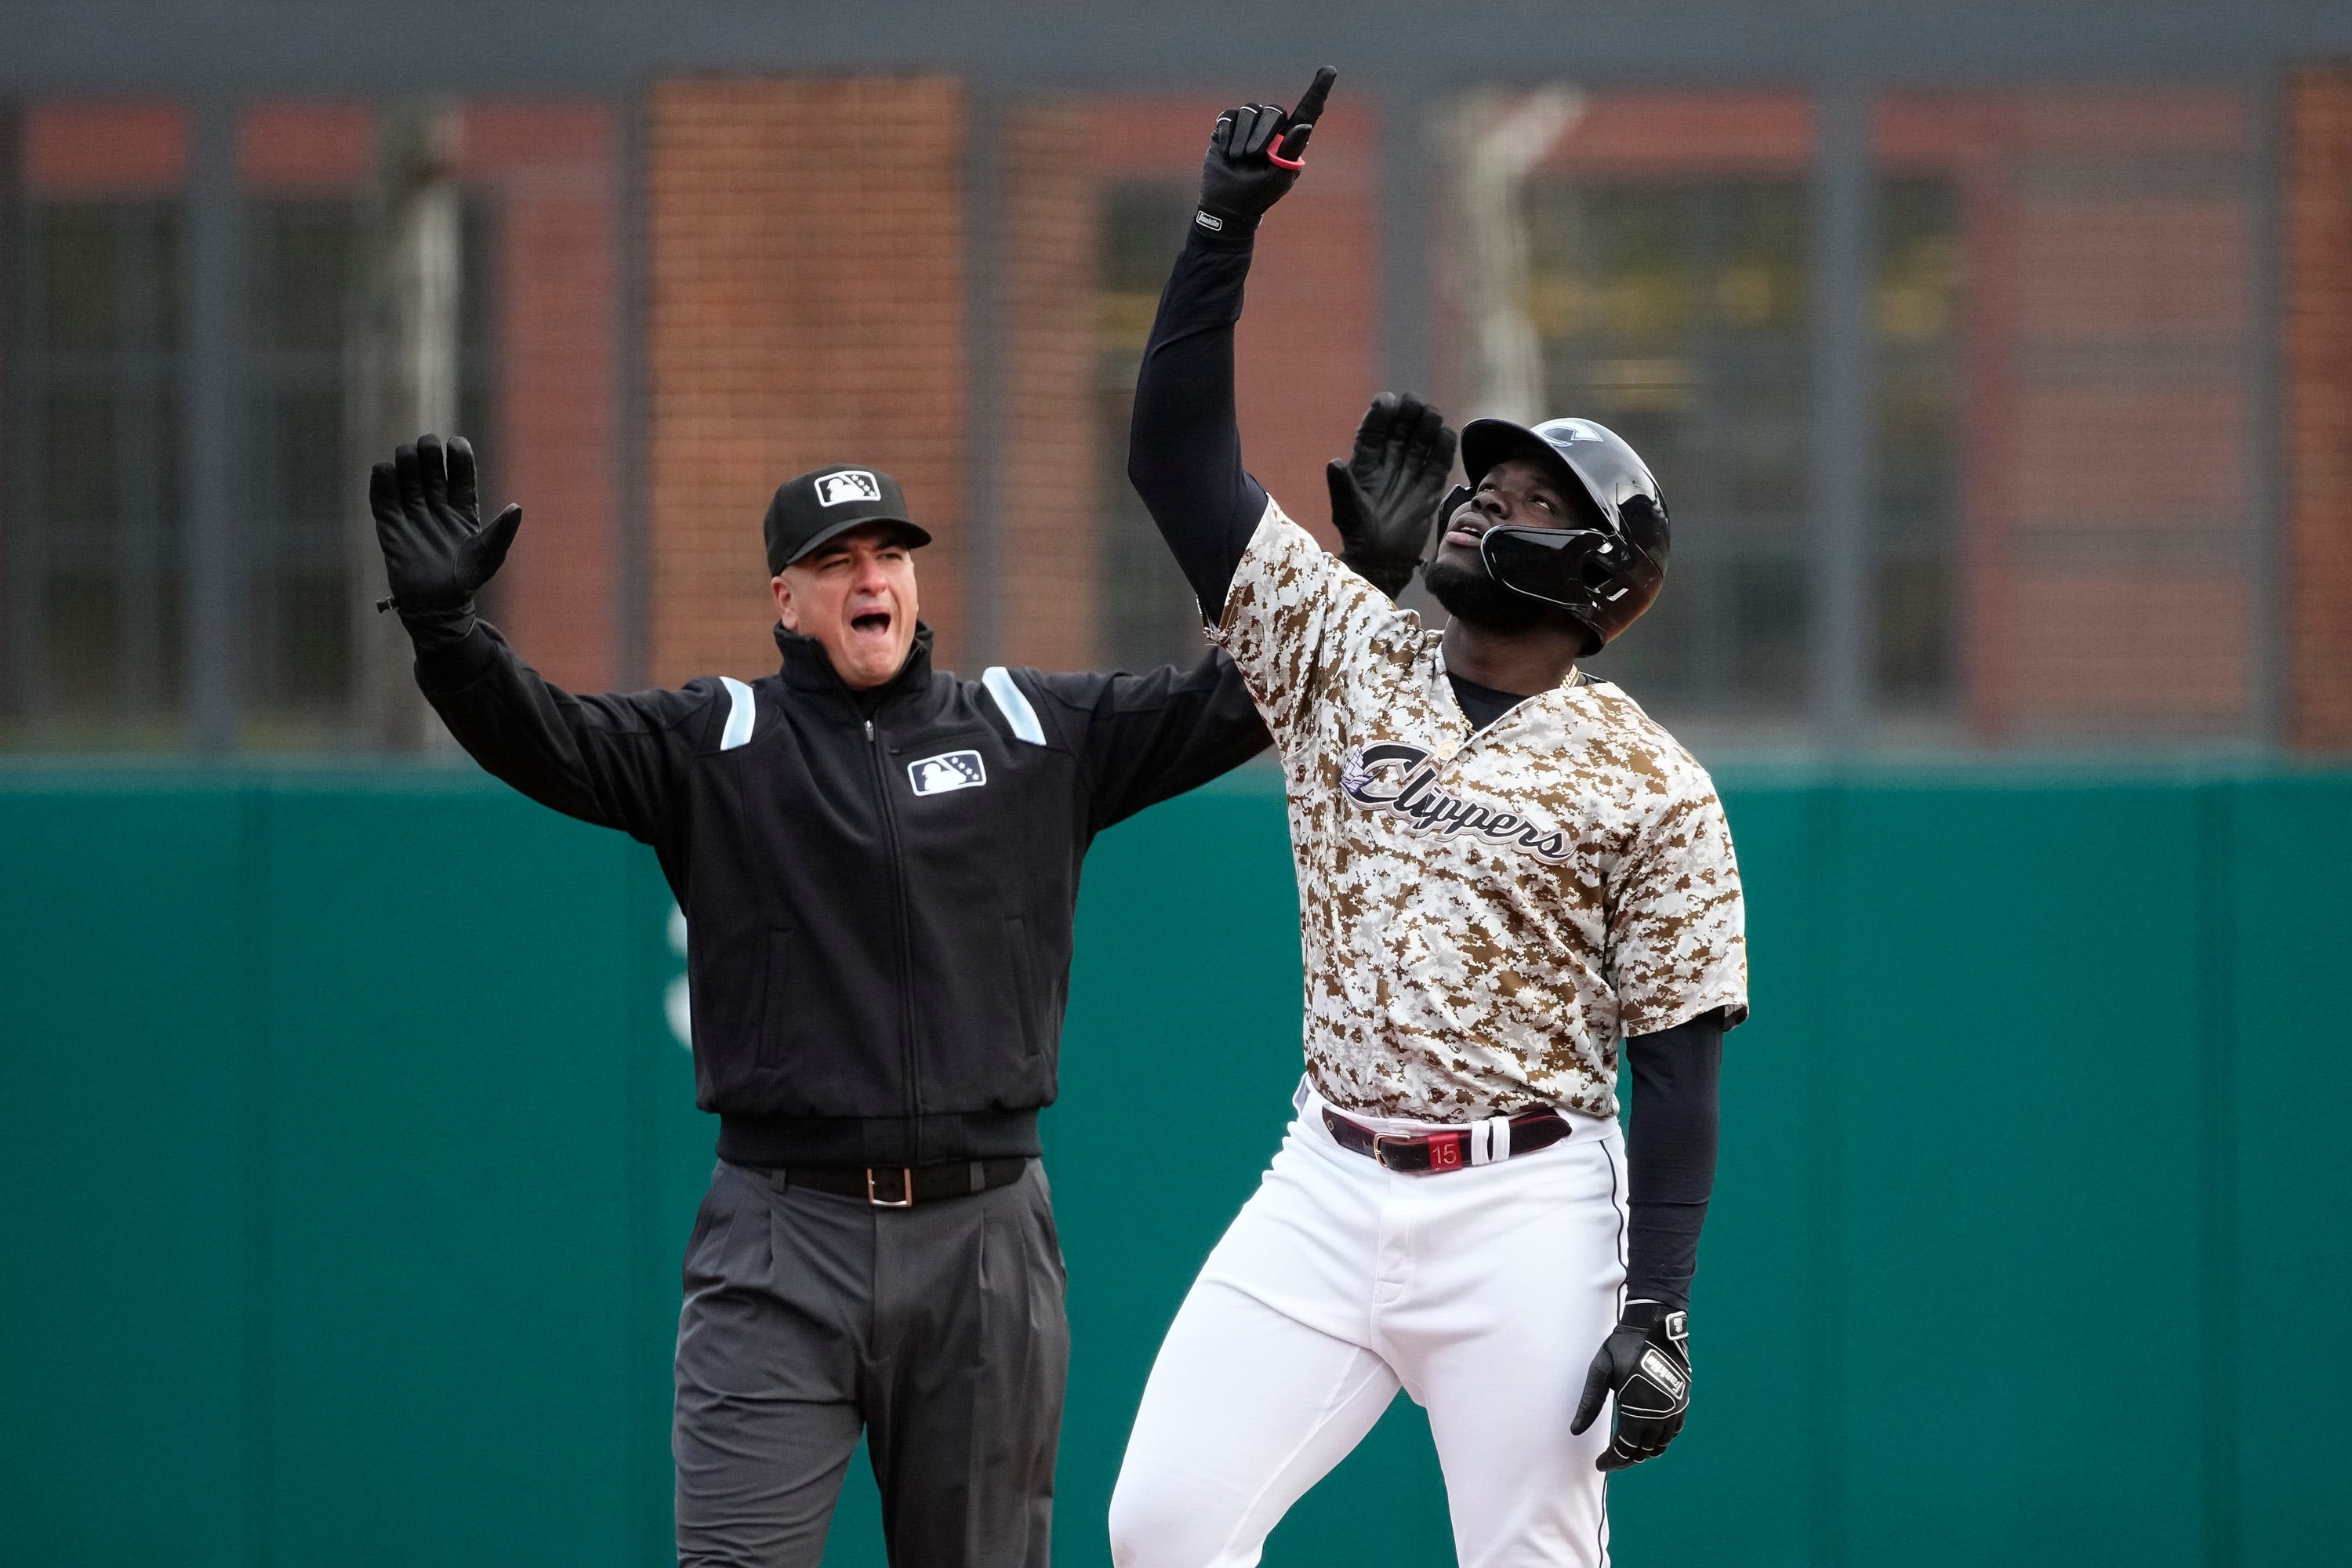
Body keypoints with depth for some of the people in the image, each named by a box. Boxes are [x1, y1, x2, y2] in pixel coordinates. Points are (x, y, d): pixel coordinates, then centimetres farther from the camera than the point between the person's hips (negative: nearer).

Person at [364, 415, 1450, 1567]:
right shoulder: (715, 744, 5)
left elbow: (1232, 699, 6)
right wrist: (441, 623, -27)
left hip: (985, 1234, 2)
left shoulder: (1036, 732, 10)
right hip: (781, 1251, -2)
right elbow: (544, 738, -8)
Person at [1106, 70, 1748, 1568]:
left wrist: (1659, 1307, -11)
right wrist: (1229, 219, -5)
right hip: (1328, 1185, 4)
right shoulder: (1346, 655, 8)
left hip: (1530, 1215, -4)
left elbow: (1678, 1064, -3)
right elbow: (1178, 458, 2)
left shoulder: (1649, 783, -2)